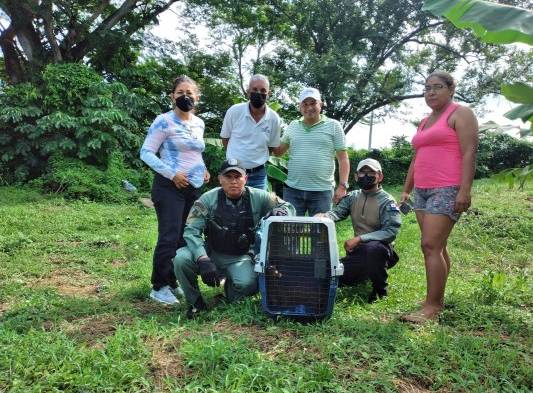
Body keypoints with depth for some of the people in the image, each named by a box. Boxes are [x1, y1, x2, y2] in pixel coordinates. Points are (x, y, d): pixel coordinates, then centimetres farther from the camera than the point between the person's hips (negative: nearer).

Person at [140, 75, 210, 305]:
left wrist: (203, 168, 8)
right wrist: (171, 173, -18)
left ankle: (173, 282, 26)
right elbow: (146, 152, -10)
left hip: (194, 188, 7)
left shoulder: (199, 123, 13)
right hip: (170, 187, -7)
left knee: (186, 237, 12)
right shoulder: (164, 122, -8)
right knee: (169, 238, -8)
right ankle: (158, 287, 6)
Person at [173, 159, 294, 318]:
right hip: (211, 253, 1)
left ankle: (230, 288, 11)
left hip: (240, 258, 0)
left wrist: (280, 212, -27)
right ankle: (195, 302, 3)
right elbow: (191, 230, -15)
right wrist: (203, 260, -29)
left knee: (248, 284, -31)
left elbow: (288, 207, -1)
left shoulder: (258, 198, -8)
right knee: (181, 258, -27)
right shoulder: (209, 199, -11)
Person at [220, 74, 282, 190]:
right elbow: (225, 138, 5)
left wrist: (257, 159, 3)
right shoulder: (234, 111, -8)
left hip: (258, 174, 1)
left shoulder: (274, 119, -5)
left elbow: (272, 147, 8)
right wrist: (239, 156, 7)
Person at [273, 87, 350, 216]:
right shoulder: (292, 126, 12)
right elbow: (278, 152, 19)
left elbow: (343, 159, 1)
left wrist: (342, 186, -7)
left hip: (322, 191, -2)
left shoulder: (333, 126, 3)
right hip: (292, 190, 2)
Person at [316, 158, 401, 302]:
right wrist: (324, 216, -31)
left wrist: (359, 239, -26)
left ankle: (380, 290, -13)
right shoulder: (353, 197, 7)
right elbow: (338, 212, -6)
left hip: (379, 250, -6)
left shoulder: (387, 201, -10)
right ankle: (367, 273, 20)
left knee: (372, 248, -40)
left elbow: (391, 231, -20)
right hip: (358, 251, 6)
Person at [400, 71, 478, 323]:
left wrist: (465, 190, -20)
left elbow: (469, 153, -11)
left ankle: (431, 306, -7)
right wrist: (406, 190, 18)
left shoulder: (460, 114, -1)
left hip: (447, 191, -8)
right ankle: (438, 300, 16)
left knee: (430, 246, -13)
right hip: (422, 191, 8)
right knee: (436, 247, 9)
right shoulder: (425, 122, 22)